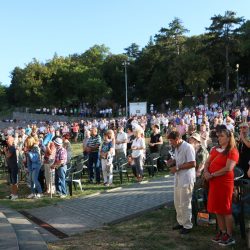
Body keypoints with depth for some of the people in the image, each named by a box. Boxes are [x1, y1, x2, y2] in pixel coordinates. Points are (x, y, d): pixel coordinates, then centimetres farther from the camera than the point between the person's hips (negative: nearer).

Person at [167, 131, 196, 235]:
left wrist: (177, 167, -18)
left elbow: (192, 164, -21)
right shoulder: (176, 148, 13)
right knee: (177, 202, 16)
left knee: (185, 204, 0)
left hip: (186, 179, -9)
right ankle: (181, 222, 31)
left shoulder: (188, 147, -16)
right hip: (178, 178, 9)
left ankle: (187, 225, 14)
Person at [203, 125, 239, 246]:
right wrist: (206, 172, -8)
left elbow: (228, 168, -18)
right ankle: (222, 232, 24)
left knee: (225, 209, -1)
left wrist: (212, 175, -14)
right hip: (213, 182, 7)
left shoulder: (232, 151, -9)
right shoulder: (215, 149, 13)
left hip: (225, 182, -7)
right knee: (217, 209, 12)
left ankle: (230, 236, 10)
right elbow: (207, 162, 13)